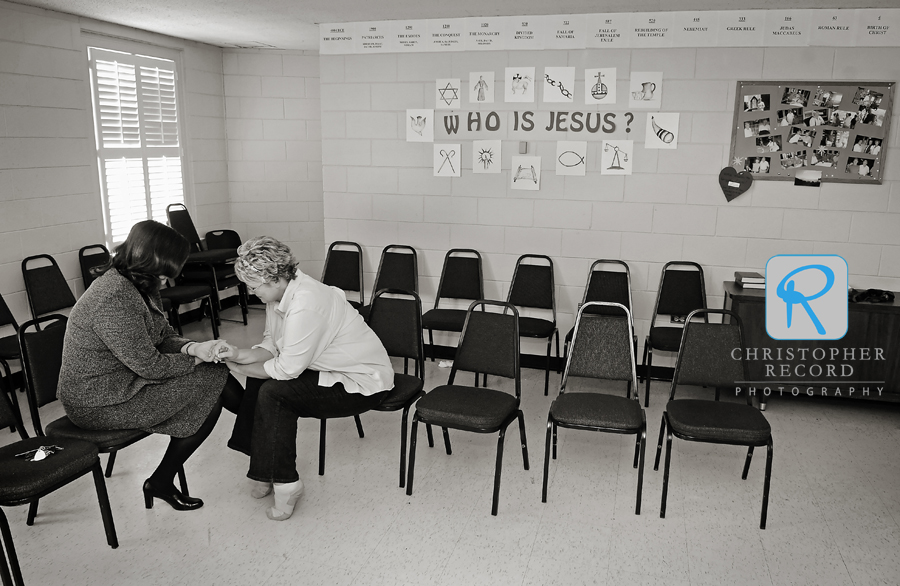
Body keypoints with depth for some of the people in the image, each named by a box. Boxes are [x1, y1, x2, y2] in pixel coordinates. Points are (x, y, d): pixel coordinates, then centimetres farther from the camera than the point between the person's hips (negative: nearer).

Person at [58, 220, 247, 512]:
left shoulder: (141, 286, 3)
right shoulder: (114, 299, -27)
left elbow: (164, 337, 9)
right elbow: (150, 366, -25)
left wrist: (193, 348, -11)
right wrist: (196, 359, -10)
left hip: (124, 379, 9)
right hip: (100, 403, -9)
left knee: (216, 379, 0)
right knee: (211, 380, -10)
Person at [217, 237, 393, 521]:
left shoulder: (306, 304, -30)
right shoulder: (280, 293, 0)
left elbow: (287, 368, -24)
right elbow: (272, 344, 7)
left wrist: (239, 368, -11)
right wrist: (240, 354, -12)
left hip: (364, 383, -10)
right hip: (333, 371, 10)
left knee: (273, 393, -21)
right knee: (259, 380, 3)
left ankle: (286, 484, -5)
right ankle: (265, 473, 14)